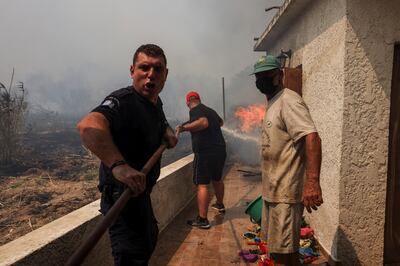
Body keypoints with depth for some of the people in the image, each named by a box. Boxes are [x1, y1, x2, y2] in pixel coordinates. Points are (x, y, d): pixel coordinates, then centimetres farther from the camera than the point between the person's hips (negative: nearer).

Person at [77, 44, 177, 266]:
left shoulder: (155, 102, 5)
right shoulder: (123, 101, -25)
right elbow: (88, 125, -45)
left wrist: (168, 132, 6)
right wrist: (118, 164, -60)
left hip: (140, 192, 10)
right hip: (123, 195, -10)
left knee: (149, 239, 30)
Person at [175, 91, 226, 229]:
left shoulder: (195, 110, -8)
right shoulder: (210, 110, 17)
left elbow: (204, 122, -28)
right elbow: (221, 122, 36)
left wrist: (183, 127, -26)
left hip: (205, 153, -8)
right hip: (220, 150, 8)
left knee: (202, 185, -5)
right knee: (217, 179, 26)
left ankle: (202, 220, -6)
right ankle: (220, 205, 45)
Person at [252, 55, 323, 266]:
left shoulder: (288, 100, -14)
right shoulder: (272, 104, 15)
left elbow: (312, 137, -27)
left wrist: (312, 181, -37)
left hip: (285, 192, -10)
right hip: (272, 189, 10)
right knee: (279, 246, 23)